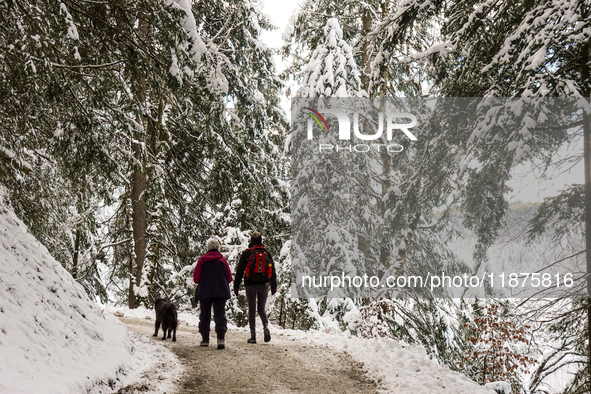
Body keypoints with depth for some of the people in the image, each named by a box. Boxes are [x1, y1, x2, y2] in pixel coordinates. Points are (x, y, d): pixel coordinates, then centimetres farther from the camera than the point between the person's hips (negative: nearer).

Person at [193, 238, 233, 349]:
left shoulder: (202, 260, -1)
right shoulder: (223, 260, 1)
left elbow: (196, 278, -1)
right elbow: (229, 278, 3)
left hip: (204, 292, 0)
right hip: (221, 292, 0)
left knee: (205, 315, 12)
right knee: (220, 314, -3)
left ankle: (205, 339, 15)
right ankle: (221, 338, -21)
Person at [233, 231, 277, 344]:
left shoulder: (247, 253, -1)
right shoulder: (267, 253, 7)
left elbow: (240, 271, -2)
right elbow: (273, 271, 11)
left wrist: (236, 286, 3)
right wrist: (274, 286, 18)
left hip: (251, 284, -2)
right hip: (264, 285, 2)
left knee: (252, 310, 3)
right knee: (261, 309, 12)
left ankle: (253, 336, 0)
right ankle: (266, 327, -15)